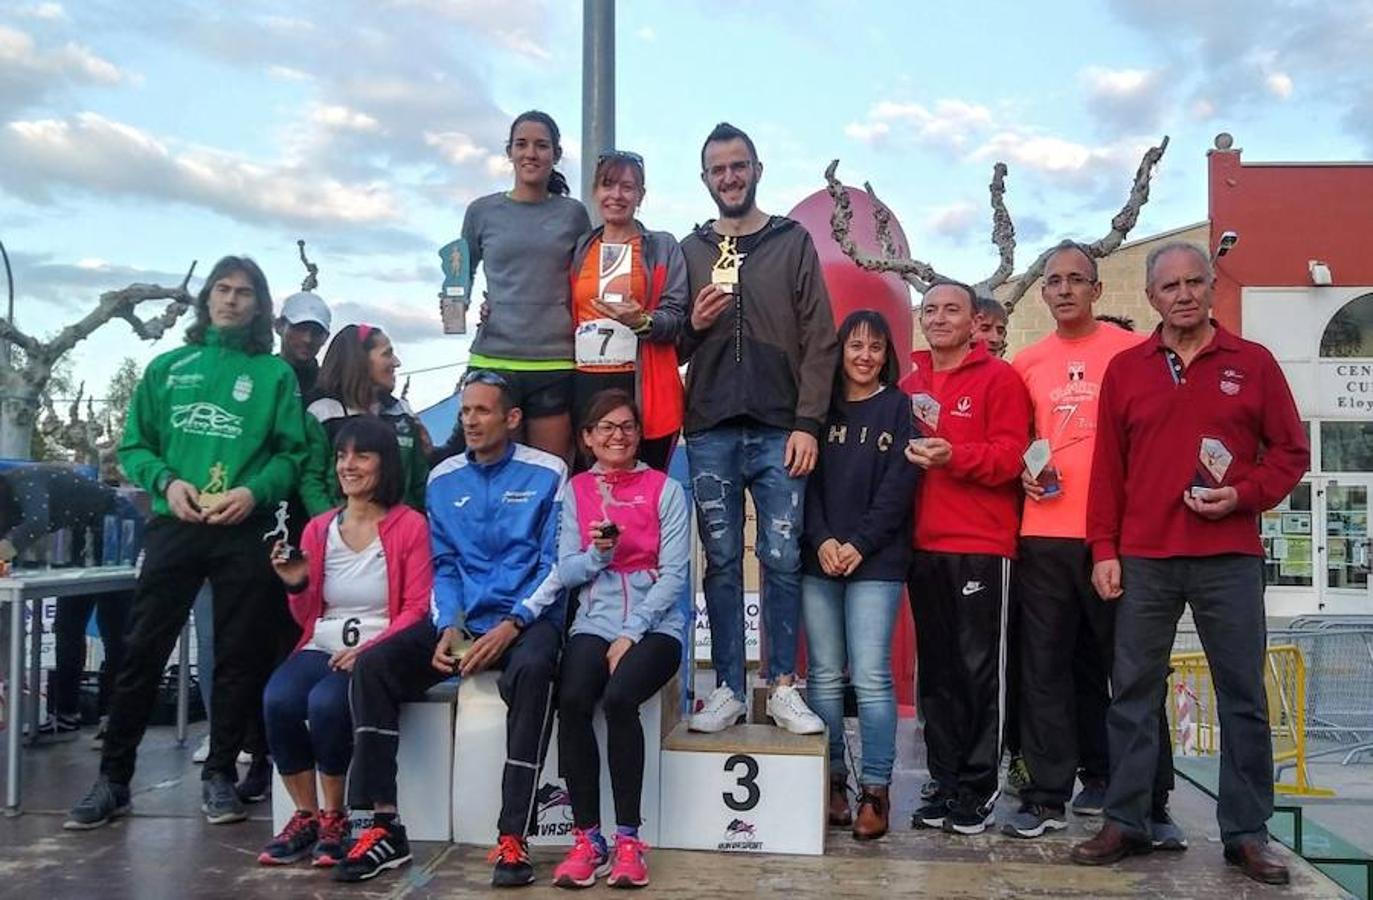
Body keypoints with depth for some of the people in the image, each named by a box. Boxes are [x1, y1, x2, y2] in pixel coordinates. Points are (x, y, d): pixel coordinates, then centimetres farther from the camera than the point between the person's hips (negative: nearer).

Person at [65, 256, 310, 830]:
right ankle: (113, 778, 12)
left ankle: (219, 774, 17)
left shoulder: (276, 374, 8)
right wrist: (166, 481, -9)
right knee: (142, 652, 1)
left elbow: (292, 452, 1)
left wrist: (254, 490, -16)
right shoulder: (167, 368, 13)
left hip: (245, 532, -1)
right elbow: (134, 446, 10)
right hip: (173, 526, 1)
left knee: (238, 657, 4)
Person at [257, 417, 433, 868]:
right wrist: (297, 585, -4)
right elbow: (308, 618, 17)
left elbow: (415, 609, -6)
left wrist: (367, 649, -19)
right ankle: (305, 816, -7)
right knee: (277, 699, -27)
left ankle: (334, 818, -7)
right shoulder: (318, 529, 13)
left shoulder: (410, 525, -1)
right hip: (321, 647, 4)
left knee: (326, 703, -32)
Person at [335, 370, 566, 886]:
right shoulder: (443, 479, 12)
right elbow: (443, 565, 11)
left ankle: (513, 838, -32)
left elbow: (555, 564, -5)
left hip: (527, 619, -4)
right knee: (372, 665, -18)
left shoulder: (547, 474, -1)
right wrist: (448, 627, -8)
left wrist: (511, 624, -17)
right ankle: (386, 828, -14)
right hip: (461, 620, 4)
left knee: (531, 669, -37)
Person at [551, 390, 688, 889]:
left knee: (619, 698, -30)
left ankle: (627, 838, -17)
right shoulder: (576, 490, 10)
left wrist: (631, 634, -13)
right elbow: (567, 573, 5)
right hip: (594, 622, 2)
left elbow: (673, 574, -3)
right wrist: (598, 553, -16)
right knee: (571, 701, -27)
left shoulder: (664, 489, 4)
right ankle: (586, 836, -14)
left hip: (655, 624, -2)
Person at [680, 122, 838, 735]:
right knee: (722, 563, 5)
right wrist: (693, 326, -6)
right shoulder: (690, 251, 14)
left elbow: (819, 340, 1)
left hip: (779, 432, -2)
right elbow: (670, 346, 16)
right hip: (711, 432, 2)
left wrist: (808, 422, -7)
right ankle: (728, 689, 13)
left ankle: (783, 688, 11)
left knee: (782, 560, 0)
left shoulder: (793, 242, 8)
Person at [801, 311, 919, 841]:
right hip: (819, 558, 3)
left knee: (871, 675, -7)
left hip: (876, 561, -3)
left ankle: (875, 792, 1)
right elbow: (806, 478, 5)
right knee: (824, 674, 4)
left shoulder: (899, 409, 6)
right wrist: (821, 540, -9)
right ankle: (831, 783, 13)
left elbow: (899, 486, -3)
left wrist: (859, 544, -11)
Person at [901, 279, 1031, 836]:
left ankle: (979, 789, 10)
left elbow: (1011, 455, -9)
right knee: (936, 670, 10)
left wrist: (954, 455, -22)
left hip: (982, 545, -5)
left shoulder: (999, 378, 0)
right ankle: (945, 784, 20)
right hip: (924, 545, 5)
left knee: (980, 669, 0)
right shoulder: (909, 384, 15)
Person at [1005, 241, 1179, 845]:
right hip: (1044, 534, 3)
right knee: (1046, 668, 6)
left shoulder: (1132, 351, 2)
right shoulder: (1025, 364, 11)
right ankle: (1048, 796, 15)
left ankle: (1151, 800, 12)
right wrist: (1024, 471, 1)